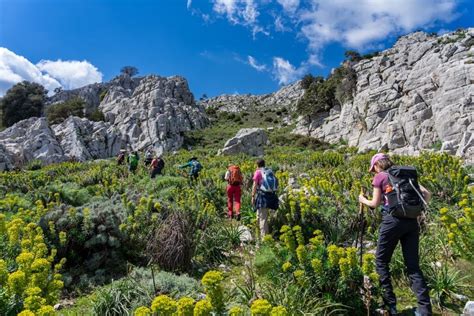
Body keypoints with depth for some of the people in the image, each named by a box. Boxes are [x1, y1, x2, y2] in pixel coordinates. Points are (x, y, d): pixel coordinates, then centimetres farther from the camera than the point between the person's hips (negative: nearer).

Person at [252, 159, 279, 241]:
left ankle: (264, 237, -1)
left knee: (262, 217, -2)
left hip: (262, 195, -6)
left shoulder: (258, 172, -3)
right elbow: (274, 183, 10)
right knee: (264, 216, 20)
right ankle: (266, 234, 28)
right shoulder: (270, 171, 12)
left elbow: (255, 185, -8)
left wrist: (253, 196, -4)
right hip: (271, 195, 6)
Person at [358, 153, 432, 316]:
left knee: (381, 261, 11)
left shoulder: (380, 177, 2)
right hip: (412, 222, 6)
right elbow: (427, 194, 12)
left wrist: (363, 200, 23)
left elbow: (375, 204, 4)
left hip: (393, 221, -5)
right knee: (413, 265, 12)